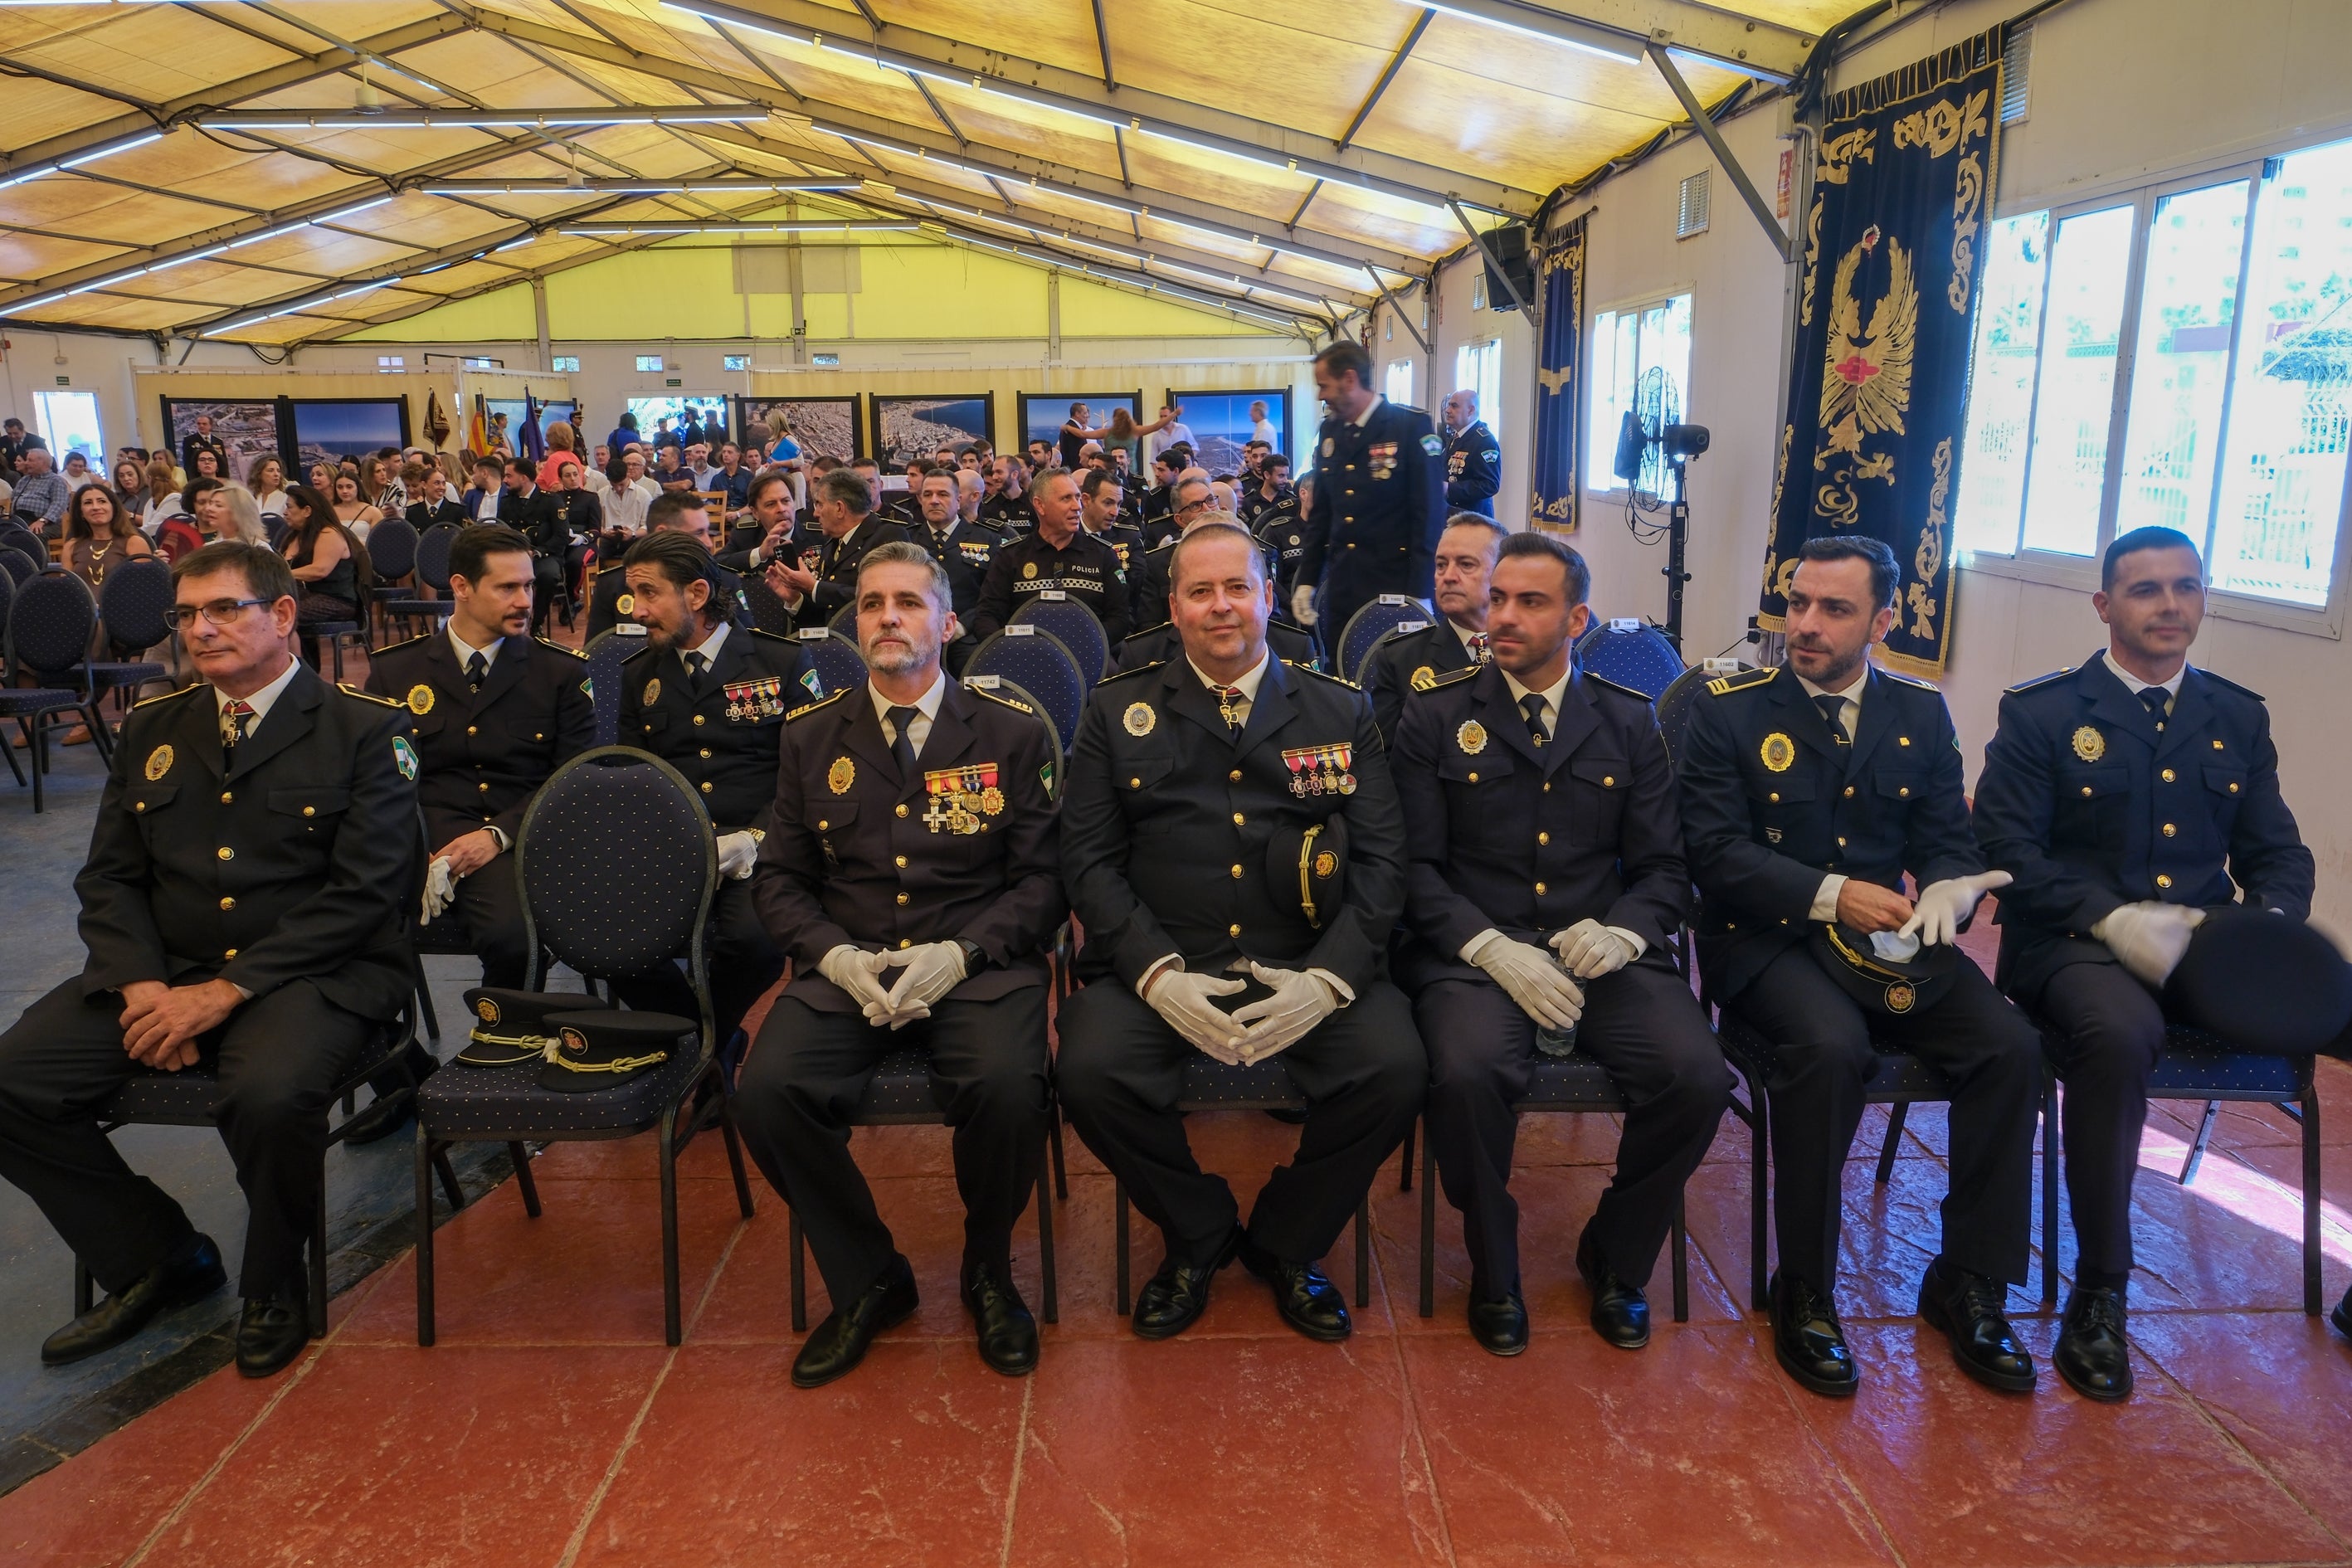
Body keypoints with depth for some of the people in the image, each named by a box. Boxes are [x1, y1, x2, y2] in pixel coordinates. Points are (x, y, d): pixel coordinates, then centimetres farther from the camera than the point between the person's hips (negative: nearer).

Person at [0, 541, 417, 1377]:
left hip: (312, 973, -6)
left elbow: (364, 891, -12)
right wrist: (143, 984, -9)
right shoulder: (151, 727, 15)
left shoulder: (363, 729, -3)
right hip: (164, 969, 6)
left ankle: (274, 1286, -2)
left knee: (270, 1095, -34)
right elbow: (109, 877, 12)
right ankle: (159, 1260, 8)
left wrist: (225, 992, -17)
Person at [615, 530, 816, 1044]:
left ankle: (709, 1040, -1)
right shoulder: (639, 675, 18)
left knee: (752, 937, -35)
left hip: (757, 852, -3)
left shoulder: (782, 661, 5)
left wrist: (753, 839, -14)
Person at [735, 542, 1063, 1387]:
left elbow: (1043, 876, 0)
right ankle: (868, 1280, 2)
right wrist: (838, 956, -8)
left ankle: (988, 1271, 2)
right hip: (846, 970, 3)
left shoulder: (1012, 732, 4)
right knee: (766, 1091, -24)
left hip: (976, 965, -2)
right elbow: (779, 878, 11)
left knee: (1006, 1087, -32)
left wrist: (959, 953, -15)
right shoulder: (811, 736, 11)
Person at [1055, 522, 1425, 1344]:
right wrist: (1158, 974, -15)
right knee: (1090, 1071, -27)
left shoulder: (1341, 712, 10)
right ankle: (1199, 1234, 6)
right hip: (1161, 965, 0)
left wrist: (1328, 978, -14)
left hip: (1306, 966, 1)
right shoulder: (1118, 711, 8)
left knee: (1395, 1068, -24)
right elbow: (1090, 859, 2)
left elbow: (1381, 859, 3)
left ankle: (1286, 1242, 6)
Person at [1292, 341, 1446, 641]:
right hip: (1340, 589, 5)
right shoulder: (1330, 431, 10)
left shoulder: (1412, 425, -9)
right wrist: (1306, 581, 10)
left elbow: (1430, 512, -11)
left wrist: (1419, 595, -15)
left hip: (1395, 587, -5)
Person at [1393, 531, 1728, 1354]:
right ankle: (1493, 1270, -1)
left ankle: (1617, 1257, 7)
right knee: (1469, 1073, -33)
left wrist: (1621, 932, -12)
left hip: (1601, 953, 3)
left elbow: (1664, 868, 10)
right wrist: (1490, 947, -16)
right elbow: (1416, 864, -1)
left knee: (1698, 1077, -23)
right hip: (1473, 951, -2)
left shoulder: (1631, 722, 13)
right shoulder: (1436, 713, 6)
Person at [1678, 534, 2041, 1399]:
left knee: (2011, 1045, -19)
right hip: (1767, 939, -4)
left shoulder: (1921, 713, 11)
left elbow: (1949, 839, 9)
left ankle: (1967, 1281, 1)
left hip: (1892, 938, 5)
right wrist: (1830, 895, -20)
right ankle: (1804, 1293, -13)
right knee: (1831, 1046, -33)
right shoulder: (1730, 710, -1)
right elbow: (1715, 850, -9)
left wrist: (1945, 890, -15)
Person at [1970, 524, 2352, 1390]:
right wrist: (2115, 919, -20)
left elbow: (2278, 855, 16)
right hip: (2075, 949, -5)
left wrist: (2270, 924, -7)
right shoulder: (2039, 713, 2)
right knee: (2119, 1032, -38)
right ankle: (2099, 1295, -22)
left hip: (2212, 950, 5)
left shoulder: (2239, 718, 17)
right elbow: (2008, 849, -6)